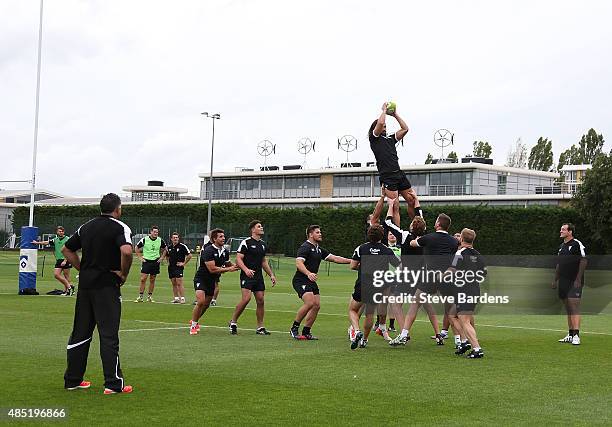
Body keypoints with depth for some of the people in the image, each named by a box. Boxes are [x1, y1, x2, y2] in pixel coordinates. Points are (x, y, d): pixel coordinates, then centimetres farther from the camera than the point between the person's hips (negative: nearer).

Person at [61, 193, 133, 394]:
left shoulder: (86, 227, 13)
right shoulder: (120, 228, -8)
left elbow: (67, 249, 19)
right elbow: (126, 251, -26)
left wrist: (83, 269, 15)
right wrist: (124, 274, -11)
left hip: (85, 285, 6)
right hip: (107, 285, -6)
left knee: (80, 333, 12)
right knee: (109, 334, -4)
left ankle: (72, 379, 18)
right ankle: (113, 383, -4)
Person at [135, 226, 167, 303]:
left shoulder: (160, 240, 1)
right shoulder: (144, 239, -7)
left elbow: (165, 249, 18)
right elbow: (137, 248, 5)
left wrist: (161, 258, 8)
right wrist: (140, 257, 0)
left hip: (155, 262, 2)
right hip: (146, 261, -2)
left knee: (152, 280, 7)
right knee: (143, 279, -8)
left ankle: (150, 296, 17)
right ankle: (140, 297, -2)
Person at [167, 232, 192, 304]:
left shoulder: (182, 246, -7)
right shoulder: (169, 247, 11)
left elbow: (189, 255, -6)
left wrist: (184, 263, -6)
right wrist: (168, 262, 17)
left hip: (178, 267, -6)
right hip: (171, 267, 6)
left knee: (179, 283, -12)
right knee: (174, 284, 8)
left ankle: (182, 298, -9)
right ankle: (176, 298, 14)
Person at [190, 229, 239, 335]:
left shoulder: (225, 252, 3)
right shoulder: (208, 251, -21)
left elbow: (228, 264, 20)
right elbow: (212, 269, -26)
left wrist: (234, 266, -4)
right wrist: (228, 269, -20)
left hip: (212, 280, 8)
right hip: (201, 278, -8)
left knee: (206, 304, 13)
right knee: (201, 301, -23)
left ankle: (194, 321, 37)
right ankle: (193, 326, -8)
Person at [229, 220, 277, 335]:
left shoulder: (262, 244, 16)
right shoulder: (246, 242, -6)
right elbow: (238, 259, -10)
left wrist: (271, 275, 19)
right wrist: (246, 270, -26)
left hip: (259, 276, 7)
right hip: (247, 276, -7)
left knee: (260, 301, 3)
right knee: (246, 298, -19)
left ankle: (260, 327, 10)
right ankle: (233, 322, -2)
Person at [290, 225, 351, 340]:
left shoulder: (319, 249, 17)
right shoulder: (305, 247, -10)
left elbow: (334, 258, 18)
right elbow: (298, 262, -23)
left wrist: (351, 261, 9)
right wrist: (308, 273, -39)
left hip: (311, 281, 9)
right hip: (301, 281, -9)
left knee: (317, 305, 0)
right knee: (309, 302, -23)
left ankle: (306, 332, 8)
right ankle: (294, 328, -9)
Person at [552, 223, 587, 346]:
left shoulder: (577, 244, -8)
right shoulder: (561, 246, 17)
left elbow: (583, 261, -13)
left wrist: (578, 279, -18)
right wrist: (555, 280, 19)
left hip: (574, 282, -8)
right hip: (563, 282, 8)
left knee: (574, 306, -14)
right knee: (568, 308, 11)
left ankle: (576, 335, -18)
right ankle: (570, 335, 17)